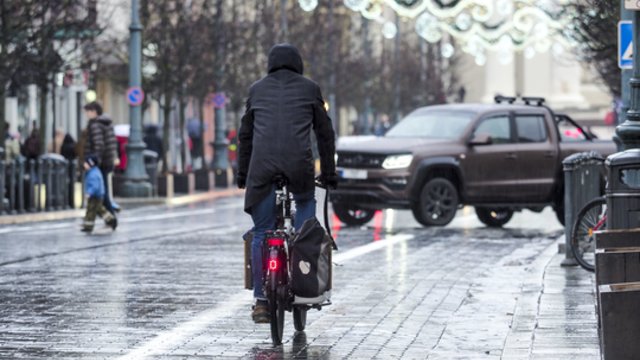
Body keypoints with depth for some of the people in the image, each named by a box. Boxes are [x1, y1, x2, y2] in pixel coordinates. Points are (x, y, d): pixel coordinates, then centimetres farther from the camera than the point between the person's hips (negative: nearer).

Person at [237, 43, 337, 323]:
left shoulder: (257, 89, 21)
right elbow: (325, 133, 18)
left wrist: (242, 174, 30)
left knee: (261, 233, 7)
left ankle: (261, 300, 3)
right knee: (305, 202, 29)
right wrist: (329, 174, 25)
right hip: (299, 163, -1)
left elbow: (245, 135, 23)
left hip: (262, 164, 1)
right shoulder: (309, 88, 17)